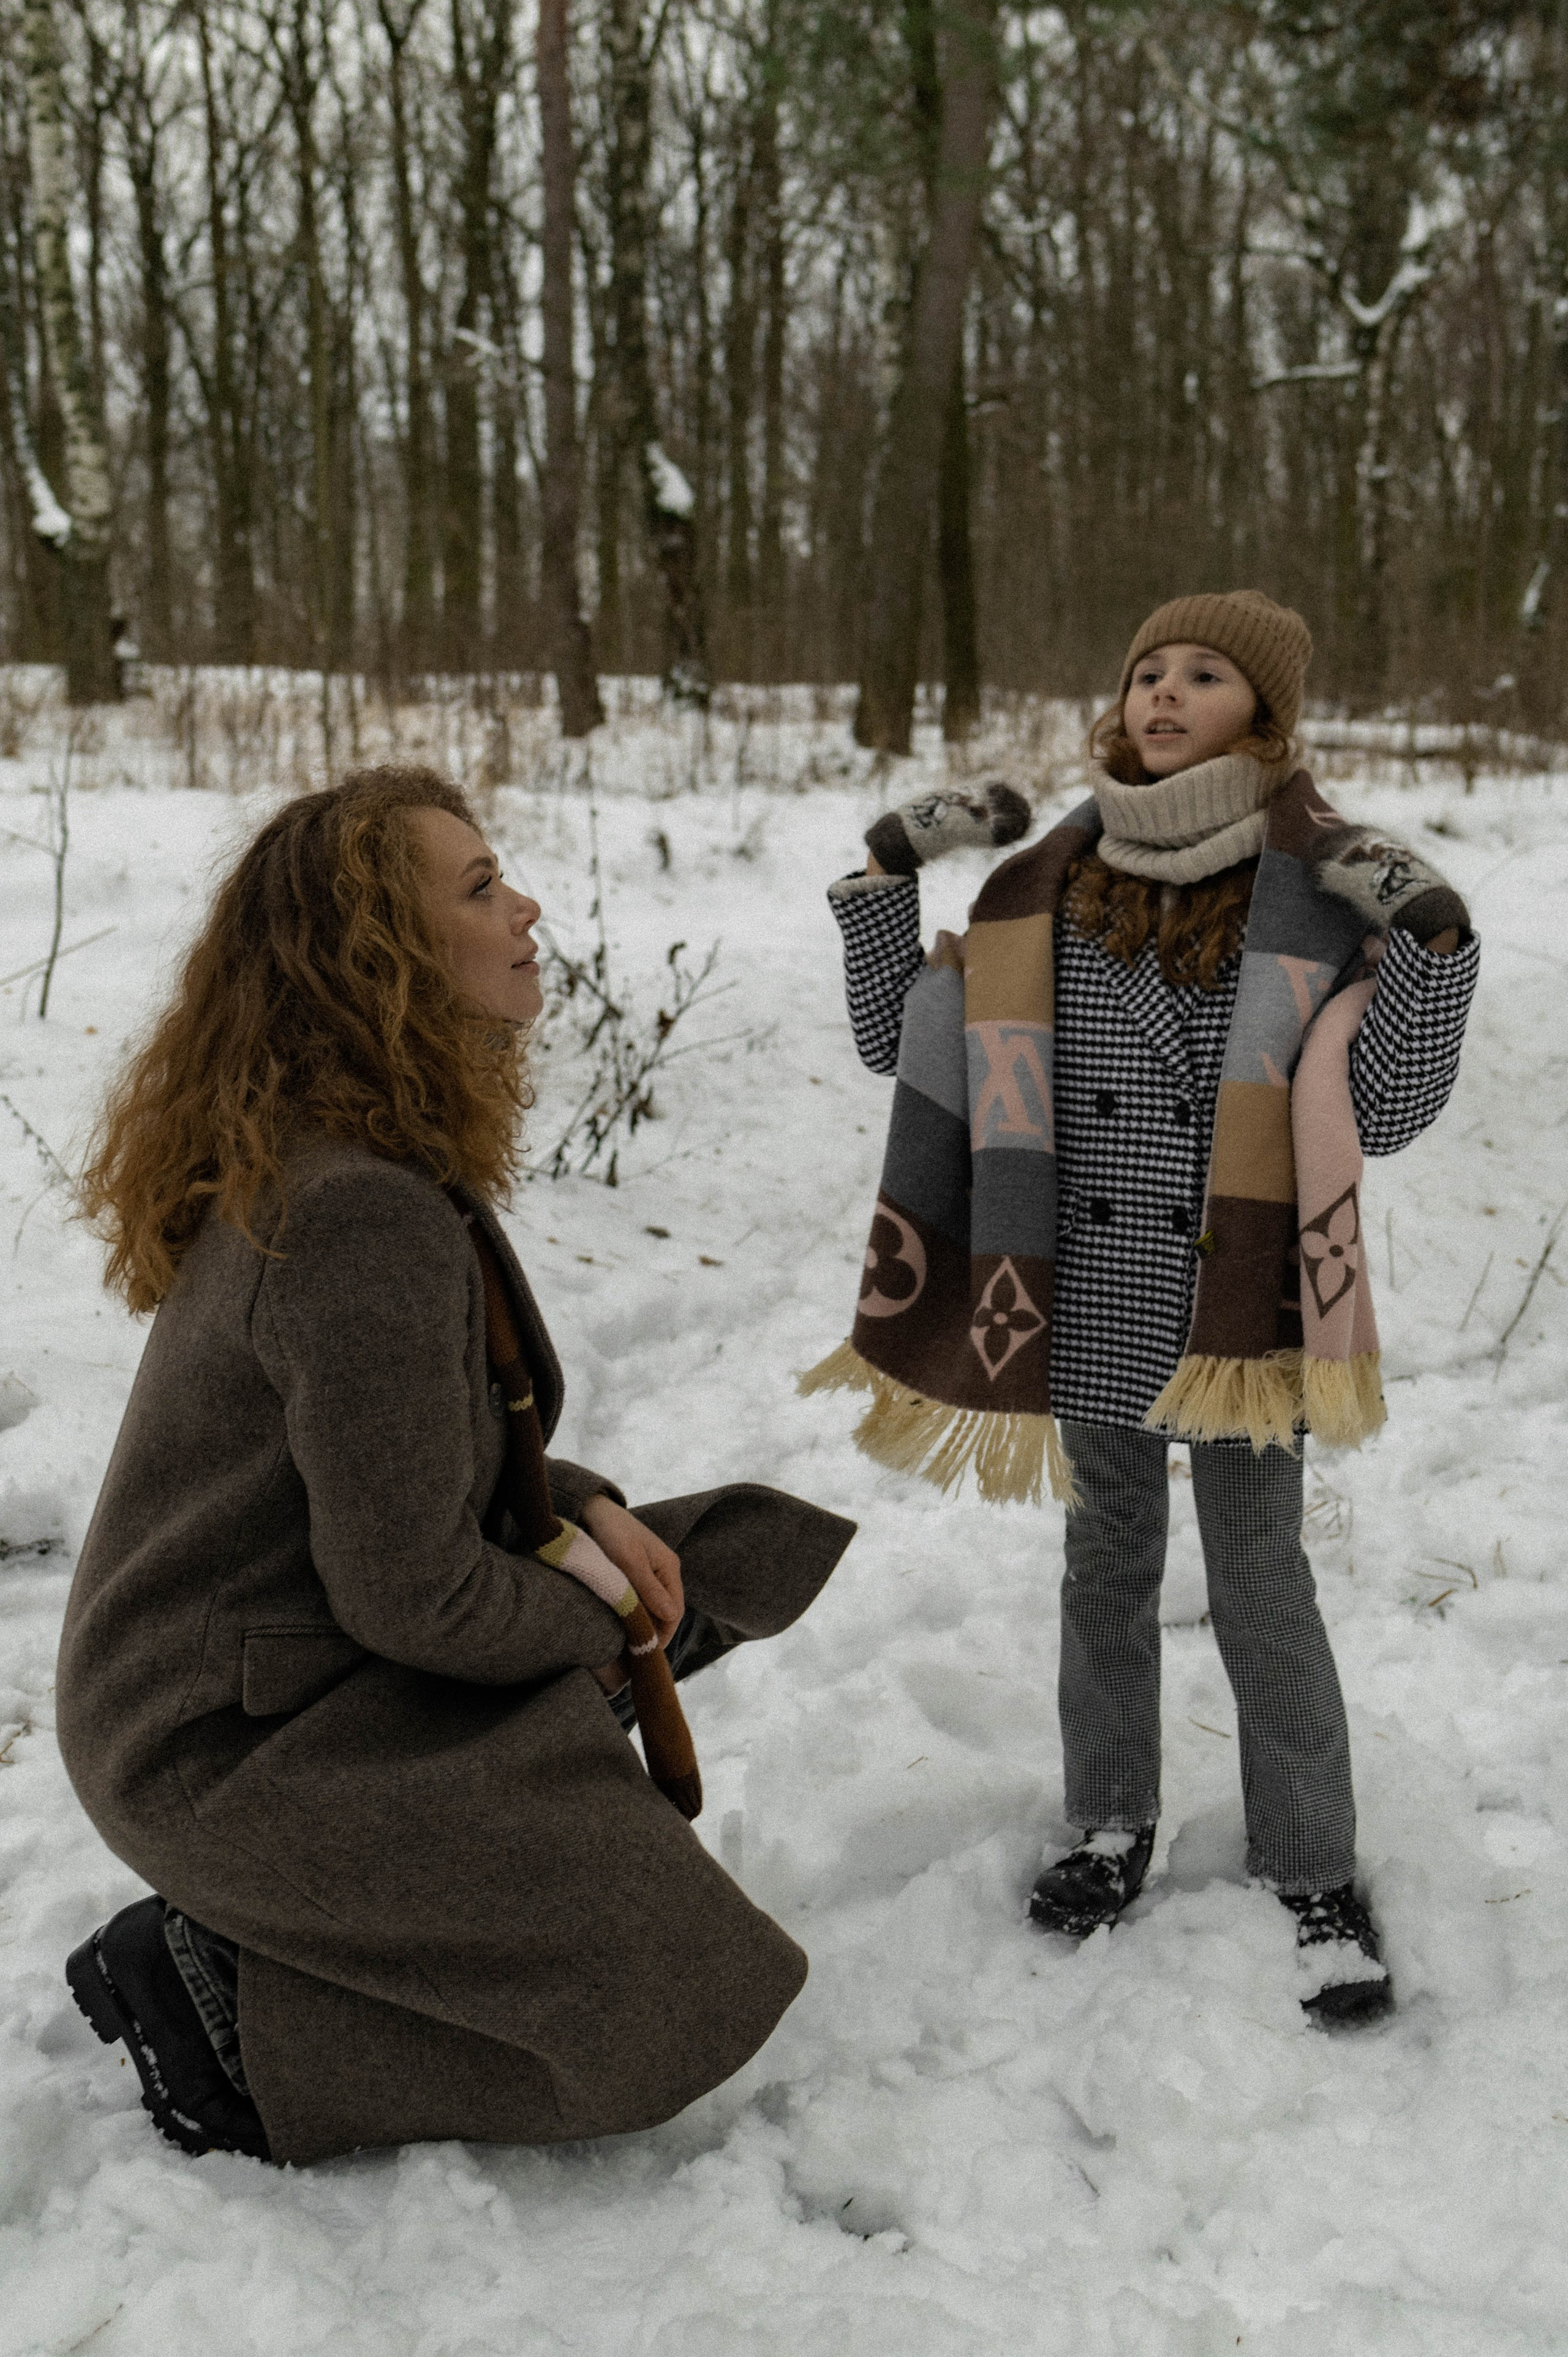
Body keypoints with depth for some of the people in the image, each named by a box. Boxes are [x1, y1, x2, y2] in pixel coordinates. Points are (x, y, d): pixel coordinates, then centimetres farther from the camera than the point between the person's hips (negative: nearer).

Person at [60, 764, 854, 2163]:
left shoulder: (311, 1154, 4)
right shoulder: (369, 1220, -29)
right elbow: (413, 1597, -25)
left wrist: (580, 1513, -1)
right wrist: (597, 1621, -5)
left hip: (291, 1656, 10)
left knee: (732, 1559, 12)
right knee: (673, 2005, -9)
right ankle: (225, 2010, -2)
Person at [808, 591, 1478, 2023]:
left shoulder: (1322, 893, -7)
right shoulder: (1049, 883, 1)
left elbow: (1388, 1114, -8)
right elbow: (898, 1039, 6)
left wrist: (1431, 941, -19)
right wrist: (890, 874, -1)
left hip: (1239, 1302, -3)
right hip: (1087, 1299, 3)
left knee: (1259, 1584, 5)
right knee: (1110, 1559, 17)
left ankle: (1319, 1879, 23)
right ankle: (1116, 1822, 36)